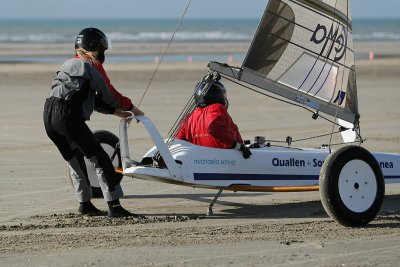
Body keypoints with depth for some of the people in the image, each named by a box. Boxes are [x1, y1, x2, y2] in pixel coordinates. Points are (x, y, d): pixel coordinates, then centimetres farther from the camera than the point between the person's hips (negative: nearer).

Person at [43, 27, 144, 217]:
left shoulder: (70, 64, 27)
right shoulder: (92, 65, 2)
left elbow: (93, 98, 29)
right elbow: (109, 95, 6)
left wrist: (118, 112, 27)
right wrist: (131, 108, 23)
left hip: (48, 116, 8)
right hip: (68, 116, -8)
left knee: (75, 159, 23)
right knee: (99, 159, -6)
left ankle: (85, 203, 26)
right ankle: (114, 206, -12)